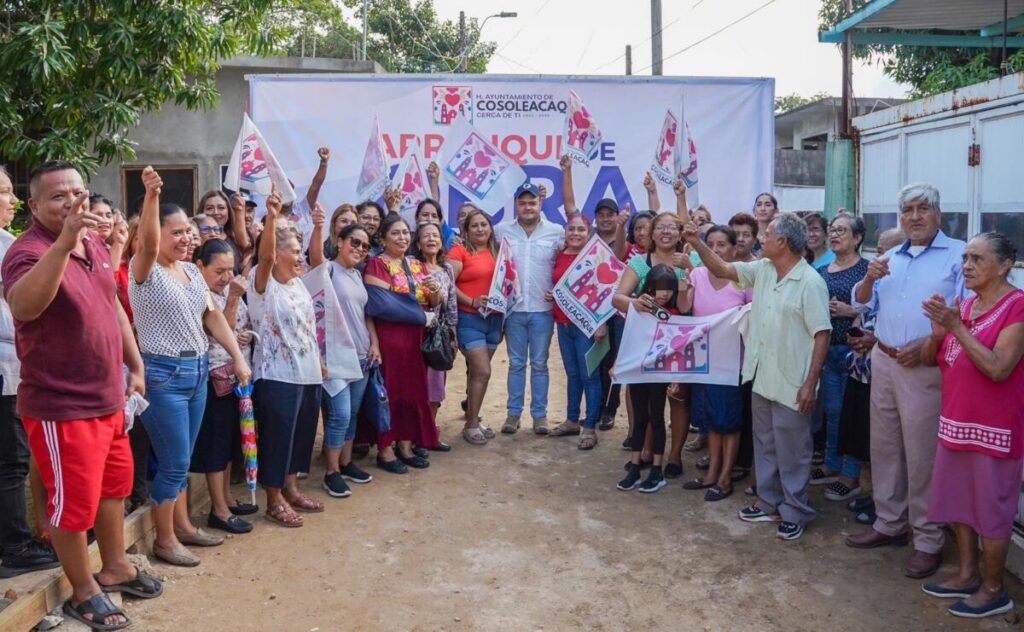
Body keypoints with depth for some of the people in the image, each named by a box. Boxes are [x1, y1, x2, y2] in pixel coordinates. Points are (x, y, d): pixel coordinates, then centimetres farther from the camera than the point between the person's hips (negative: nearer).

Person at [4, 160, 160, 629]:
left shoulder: (96, 248, 7)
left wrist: (135, 366, 19)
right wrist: (63, 242, -49)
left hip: (107, 398, 9)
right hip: (61, 406, -8)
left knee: (115, 485, 21)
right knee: (74, 501, 5)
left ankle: (115, 567, 40)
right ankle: (83, 592, 24)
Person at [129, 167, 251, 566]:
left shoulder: (192, 271, 11)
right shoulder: (145, 270, -10)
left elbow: (213, 316, 11)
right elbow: (147, 242, -31)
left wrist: (238, 357, 4)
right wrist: (152, 195, -46)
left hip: (197, 371, 7)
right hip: (163, 374, -7)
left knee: (182, 460, 17)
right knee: (174, 464, -2)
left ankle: (182, 526, 31)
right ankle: (164, 540, 13)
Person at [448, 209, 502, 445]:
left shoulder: (496, 252, 13)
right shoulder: (459, 251, -5)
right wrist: (471, 301, -22)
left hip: (494, 319, 6)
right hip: (469, 319, -6)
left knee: (477, 372, 12)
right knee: (482, 372, -10)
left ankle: (473, 419, 22)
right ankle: (471, 424, 3)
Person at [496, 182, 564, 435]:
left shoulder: (556, 232, -1)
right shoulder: (503, 231, 2)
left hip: (543, 309, -1)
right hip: (513, 308, 1)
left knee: (539, 364, 8)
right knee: (516, 363, 9)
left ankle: (540, 414, 16)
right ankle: (513, 412, 17)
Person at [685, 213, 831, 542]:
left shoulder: (810, 283, -17)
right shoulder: (762, 269, 5)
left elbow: (822, 335, -17)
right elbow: (722, 269, 11)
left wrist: (811, 384, -19)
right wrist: (697, 243, -3)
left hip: (791, 384, -8)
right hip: (762, 378, 8)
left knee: (791, 452, 5)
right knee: (765, 446, 18)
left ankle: (794, 513, 19)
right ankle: (769, 504, 32)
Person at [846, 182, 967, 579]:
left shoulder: (958, 255, -6)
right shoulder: (889, 259, 15)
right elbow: (862, 305, 13)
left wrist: (926, 345, -20)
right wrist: (870, 278, -6)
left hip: (924, 367, -7)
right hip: (883, 362, 7)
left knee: (922, 455, -3)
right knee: (884, 448, 14)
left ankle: (929, 540, 9)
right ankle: (889, 523, 28)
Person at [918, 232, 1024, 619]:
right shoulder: (964, 306, 9)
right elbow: (929, 360, 9)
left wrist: (957, 327, -24)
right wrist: (937, 332, -10)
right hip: (955, 423, 8)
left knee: (991, 510, 4)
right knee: (959, 504, 16)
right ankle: (968, 575, 31)